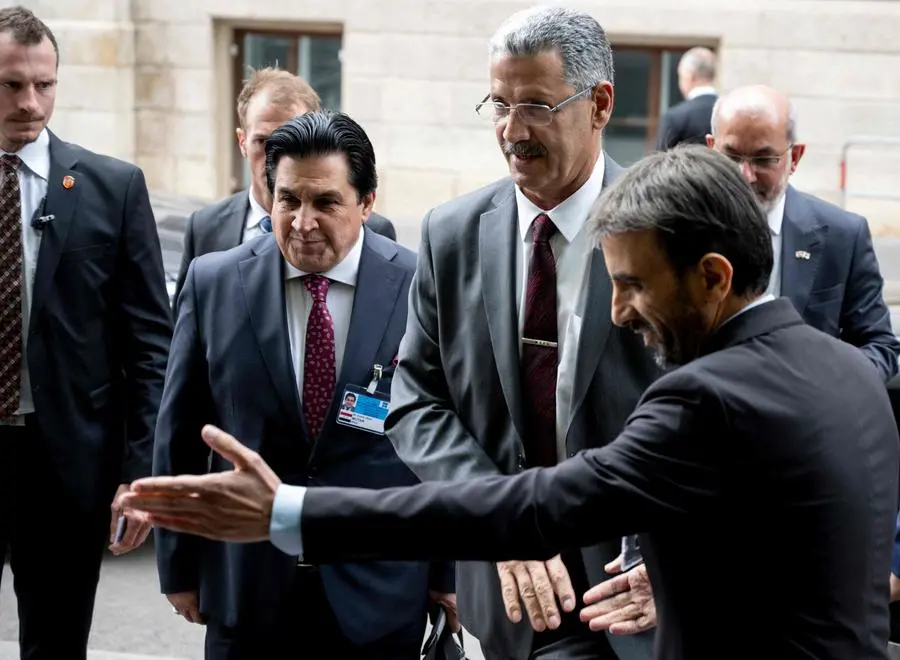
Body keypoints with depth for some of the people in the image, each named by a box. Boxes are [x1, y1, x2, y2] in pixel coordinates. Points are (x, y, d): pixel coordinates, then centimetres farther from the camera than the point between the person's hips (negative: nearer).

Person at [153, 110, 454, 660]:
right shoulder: (213, 282, -2)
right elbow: (180, 435, 4)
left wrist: (450, 572, 3)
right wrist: (180, 566, 6)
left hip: (381, 591, -1)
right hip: (245, 588, 1)